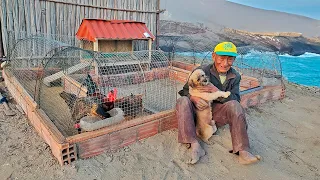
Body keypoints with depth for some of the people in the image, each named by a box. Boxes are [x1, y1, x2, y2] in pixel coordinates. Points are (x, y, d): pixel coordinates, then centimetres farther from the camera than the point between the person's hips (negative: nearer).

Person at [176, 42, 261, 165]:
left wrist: (218, 92, -24)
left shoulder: (235, 77, 3)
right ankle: (195, 145, -36)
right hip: (199, 111, -1)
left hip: (218, 113, 1)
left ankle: (242, 151, -29)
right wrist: (194, 98, -28)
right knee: (183, 101, -30)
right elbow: (185, 90, -4)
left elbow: (236, 99, -7)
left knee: (234, 105, -28)